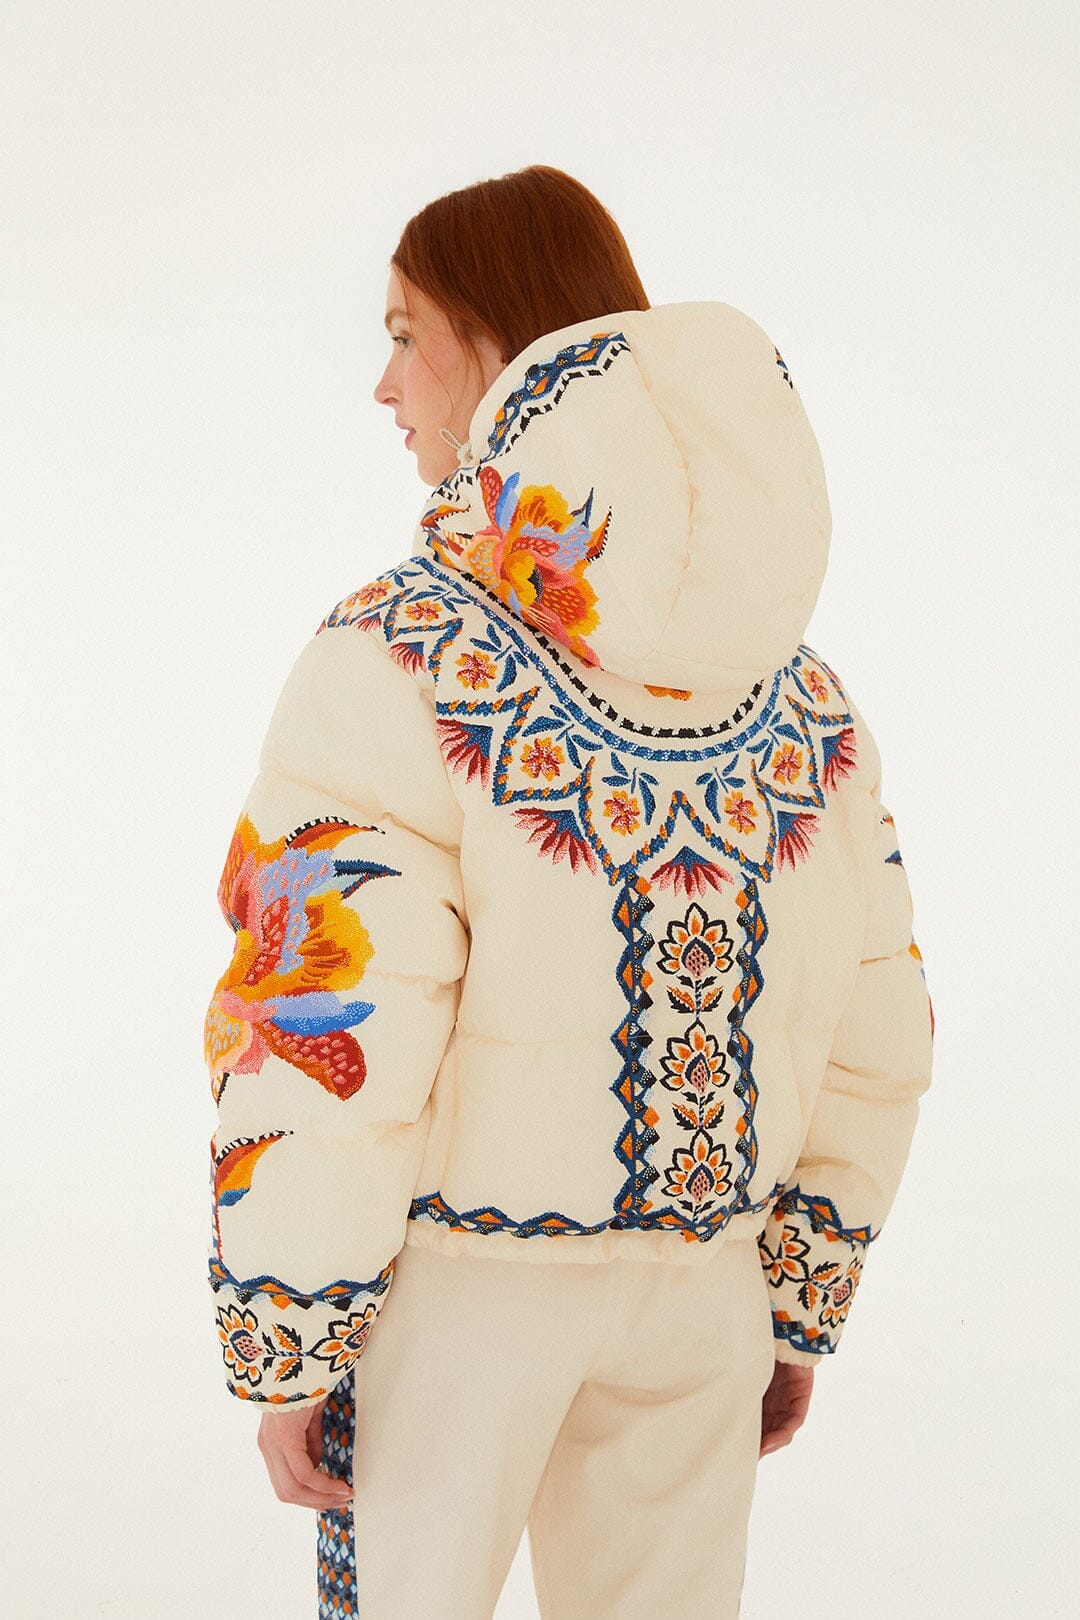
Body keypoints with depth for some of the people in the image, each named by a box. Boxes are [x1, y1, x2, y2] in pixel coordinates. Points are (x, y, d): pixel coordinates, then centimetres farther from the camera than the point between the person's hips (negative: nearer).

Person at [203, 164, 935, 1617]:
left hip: (456, 1276, -4)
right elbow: (876, 1042, 5)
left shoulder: (400, 656, -17)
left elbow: (325, 1049, -20)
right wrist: (802, 1314, 15)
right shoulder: (803, 690, 1)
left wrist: (281, 1355, -8)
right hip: (704, 1280, 5)